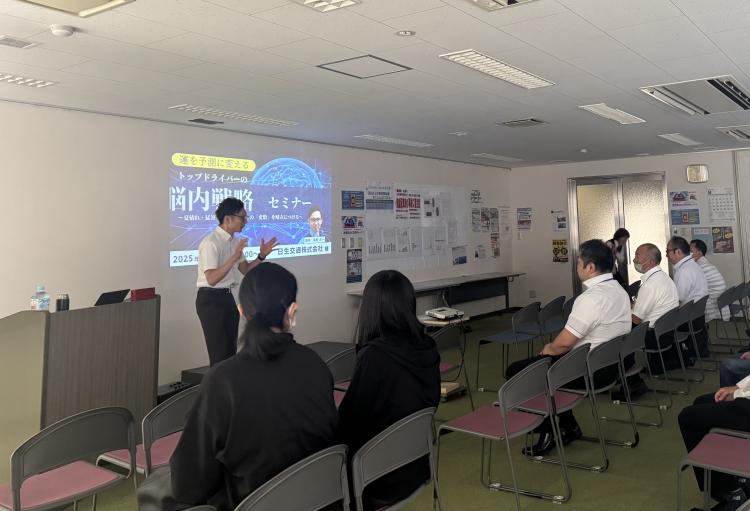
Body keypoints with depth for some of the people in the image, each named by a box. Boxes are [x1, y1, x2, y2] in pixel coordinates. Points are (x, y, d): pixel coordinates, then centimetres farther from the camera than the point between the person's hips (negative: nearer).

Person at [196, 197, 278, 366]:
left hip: (227, 297, 9)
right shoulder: (211, 243, -19)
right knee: (219, 353, -3)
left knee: (231, 351, 15)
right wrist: (234, 258, -35)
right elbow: (211, 279, -27)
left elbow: (245, 270, 16)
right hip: (211, 300, -9)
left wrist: (261, 256, 0)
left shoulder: (234, 241, 8)